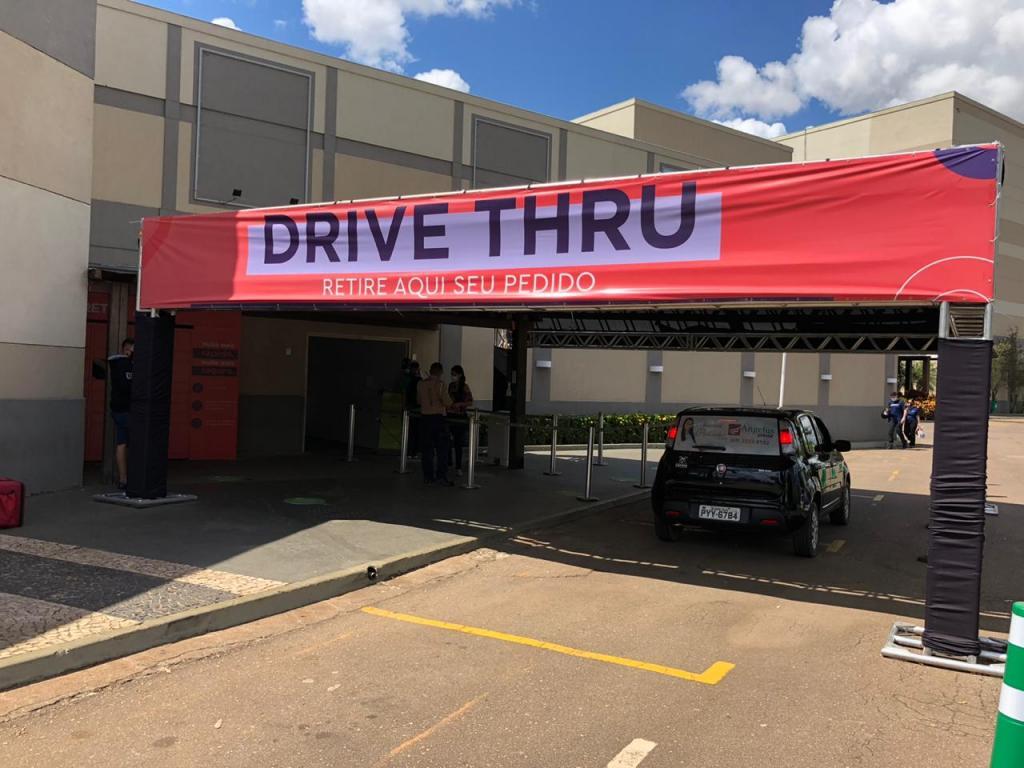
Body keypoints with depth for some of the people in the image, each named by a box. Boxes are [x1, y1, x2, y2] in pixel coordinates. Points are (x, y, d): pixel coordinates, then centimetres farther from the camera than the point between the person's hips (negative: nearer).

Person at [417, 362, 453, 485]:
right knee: (442, 449, 0)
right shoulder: (440, 384, -9)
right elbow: (447, 403, -11)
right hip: (438, 417, -4)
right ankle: (441, 477, -4)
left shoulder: (420, 384, 5)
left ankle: (428, 476, 11)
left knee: (426, 449, 9)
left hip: (424, 418, 4)